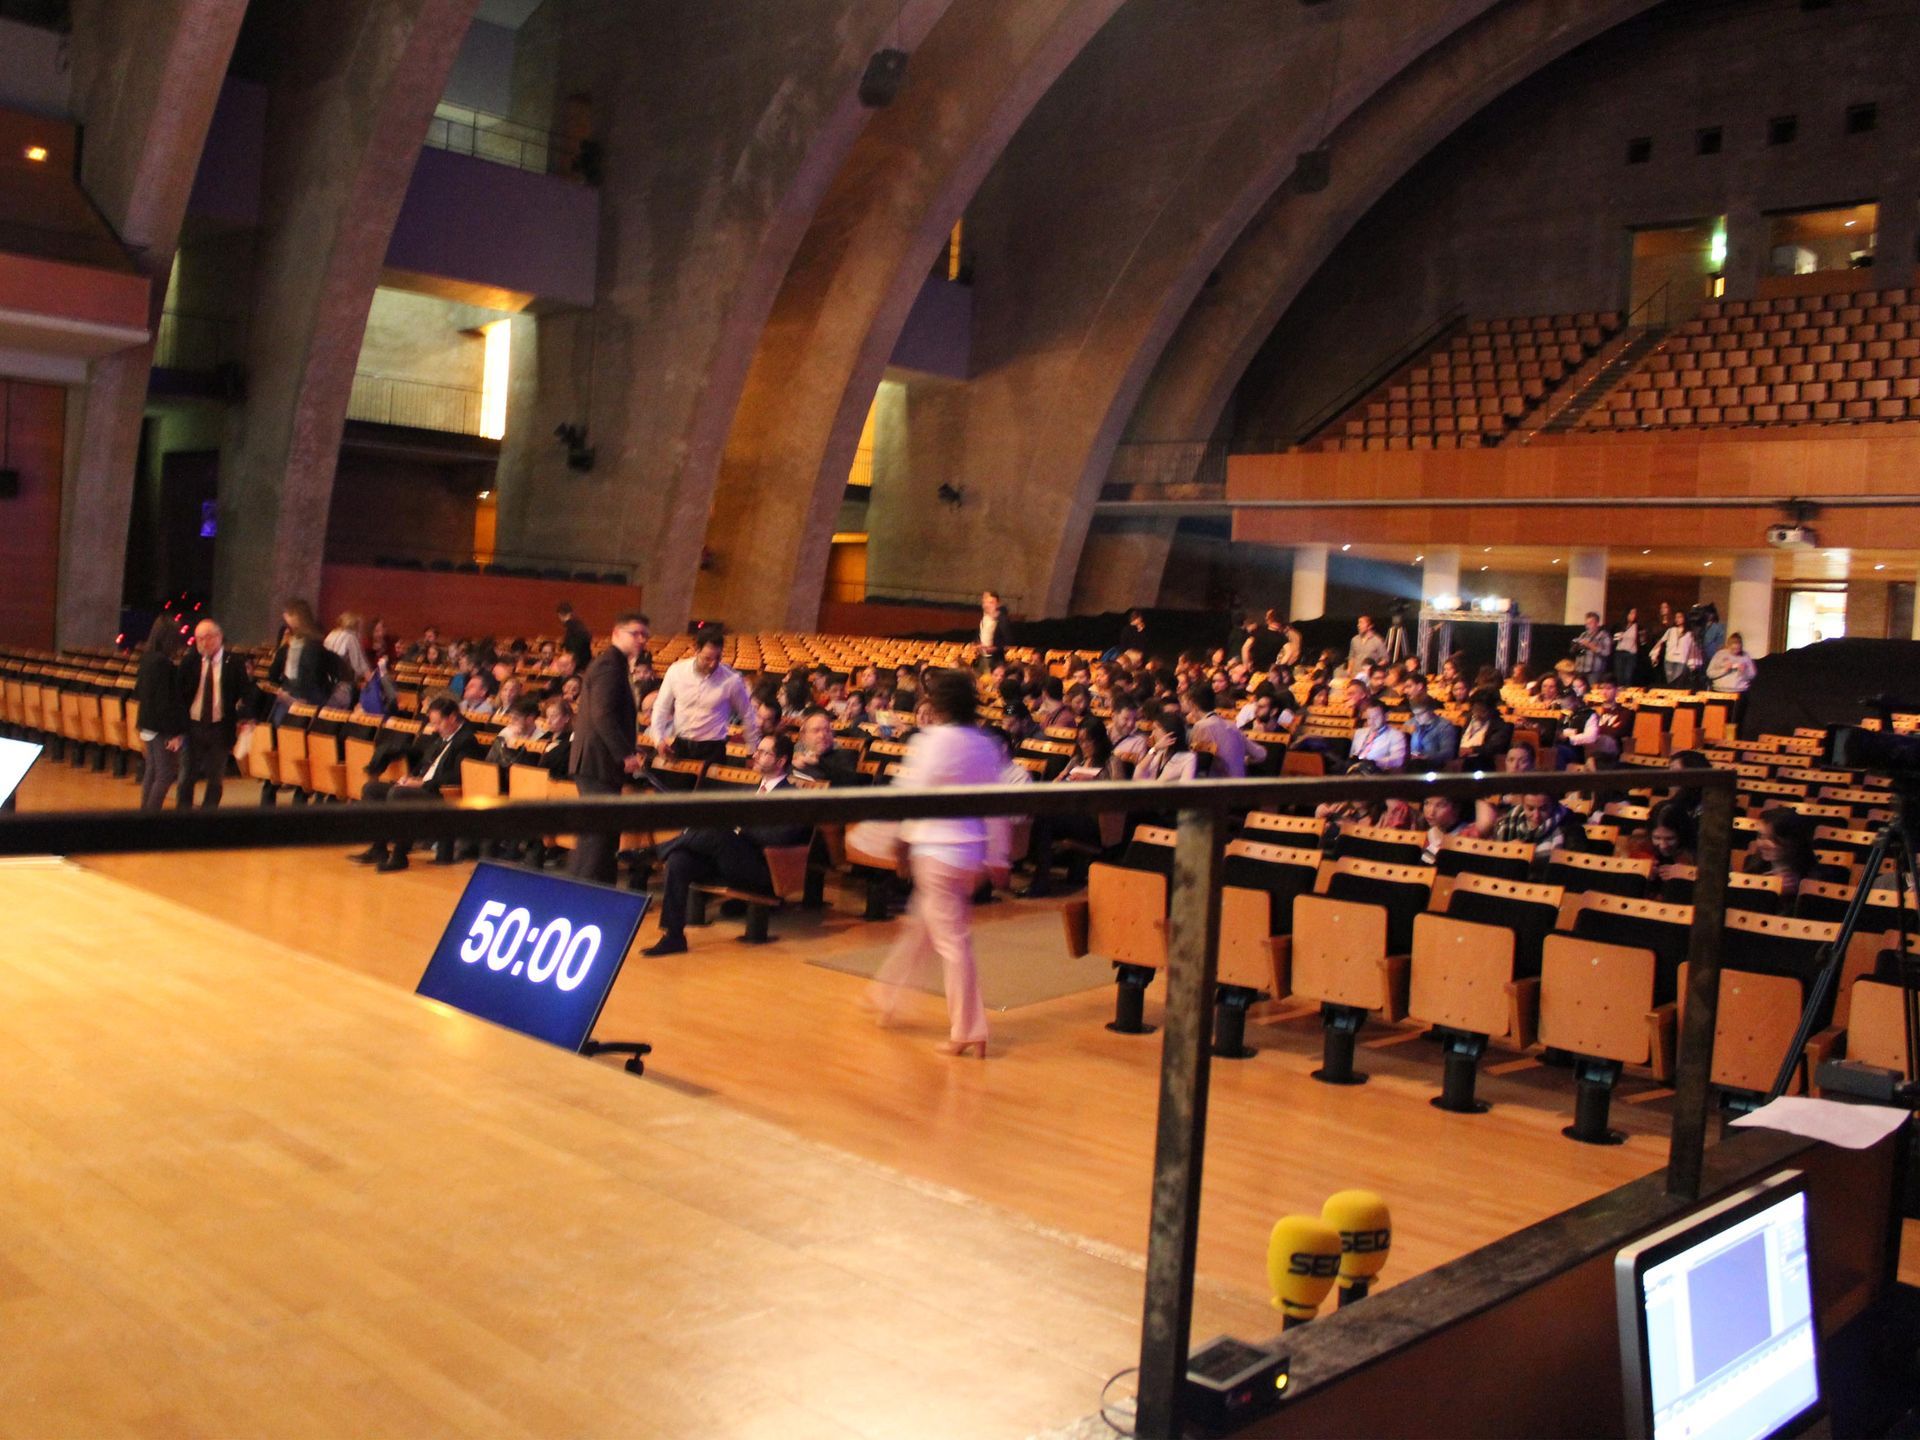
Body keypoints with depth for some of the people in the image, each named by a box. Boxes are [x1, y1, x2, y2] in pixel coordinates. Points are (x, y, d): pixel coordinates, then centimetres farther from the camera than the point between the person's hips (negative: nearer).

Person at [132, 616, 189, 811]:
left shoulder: (147, 659, 7)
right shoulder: (164, 663, -20)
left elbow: (138, 694, 18)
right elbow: (166, 701, -21)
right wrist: (175, 732, -18)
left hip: (148, 725, 9)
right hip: (162, 728, -9)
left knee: (151, 772, 15)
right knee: (166, 774, -3)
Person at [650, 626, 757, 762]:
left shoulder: (731, 679, -11)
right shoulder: (676, 671, -7)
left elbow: (747, 716, 4)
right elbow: (661, 707, 5)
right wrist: (659, 739, -8)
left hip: (712, 749, -2)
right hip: (680, 746, 2)